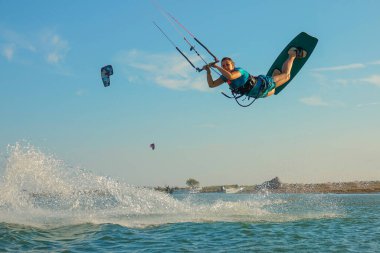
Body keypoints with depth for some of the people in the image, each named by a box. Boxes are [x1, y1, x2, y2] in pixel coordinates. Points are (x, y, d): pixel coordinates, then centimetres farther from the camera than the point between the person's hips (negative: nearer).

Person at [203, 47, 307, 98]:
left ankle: (293, 55, 36)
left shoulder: (239, 70, -33)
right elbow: (211, 84, -12)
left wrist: (216, 66, -49)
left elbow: (230, 76, -56)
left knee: (286, 75, 14)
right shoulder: (224, 76, -11)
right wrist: (208, 71, -26)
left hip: (263, 84, -7)